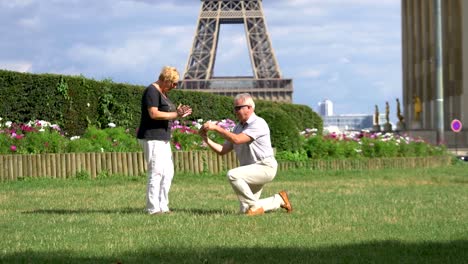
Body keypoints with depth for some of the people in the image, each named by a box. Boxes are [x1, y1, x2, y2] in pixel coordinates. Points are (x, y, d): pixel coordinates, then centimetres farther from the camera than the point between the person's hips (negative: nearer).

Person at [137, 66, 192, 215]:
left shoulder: (162, 93, 18)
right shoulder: (152, 91, -12)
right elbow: (154, 114, -22)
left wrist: (178, 114, 6)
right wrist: (175, 115, -20)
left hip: (162, 139, 11)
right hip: (152, 138, -11)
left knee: (168, 172, 10)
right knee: (156, 172, -12)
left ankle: (163, 206, 14)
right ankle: (153, 208, -10)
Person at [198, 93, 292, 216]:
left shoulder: (258, 123, -15)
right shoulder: (239, 127, 12)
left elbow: (237, 140, -28)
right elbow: (222, 150, 6)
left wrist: (216, 127, -24)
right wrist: (206, 139, -8)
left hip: (264, 167, -9)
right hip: (252, 170, 9)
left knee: (233, 175, -31)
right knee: (245, 210, 8)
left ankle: (254, 207, -19)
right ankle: (279, 200, 27)